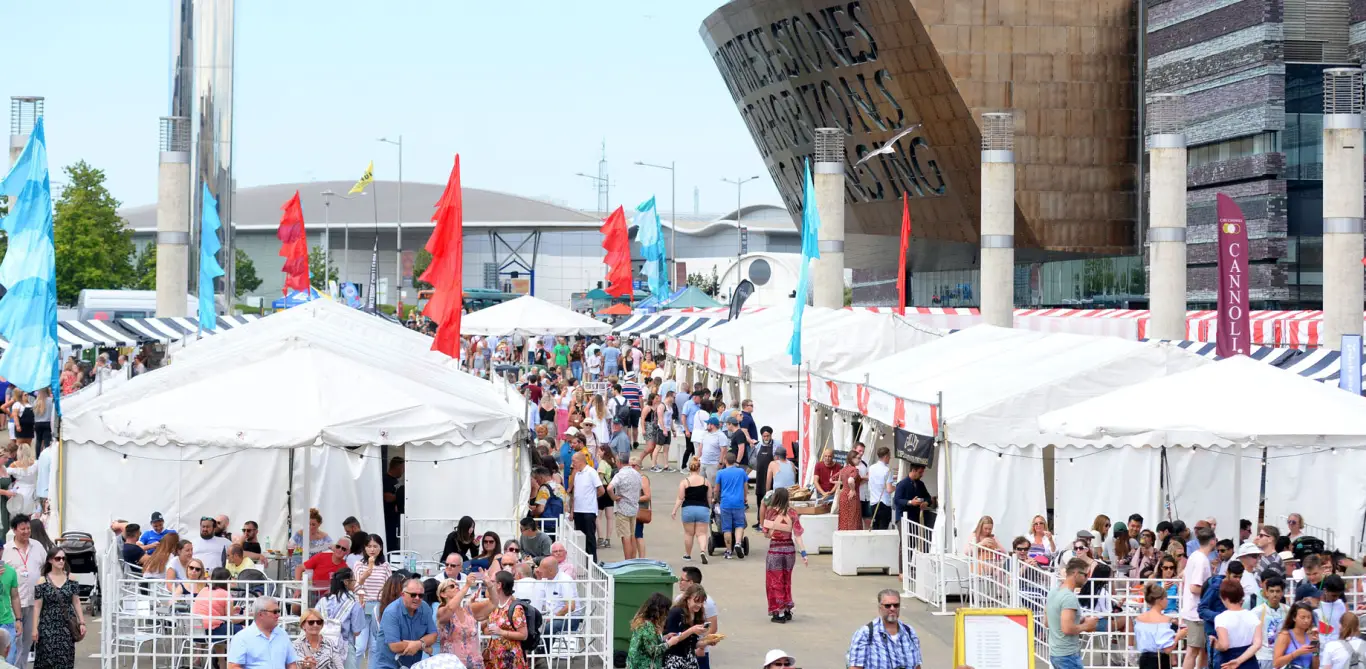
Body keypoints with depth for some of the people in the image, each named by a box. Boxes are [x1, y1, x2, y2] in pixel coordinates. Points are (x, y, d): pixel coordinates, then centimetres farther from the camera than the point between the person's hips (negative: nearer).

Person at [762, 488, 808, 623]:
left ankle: (779, 613, 6)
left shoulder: (772, 512, -12)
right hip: (790, 548, 4)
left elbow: (767, 533, -8)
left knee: (775, 582, 7)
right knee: (786, 581, 19)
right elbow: (797, 534, -6)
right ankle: (787, 610, 23)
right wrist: (803, 553, -5)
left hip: (775, 549, -4)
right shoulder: (791, 513, -4)